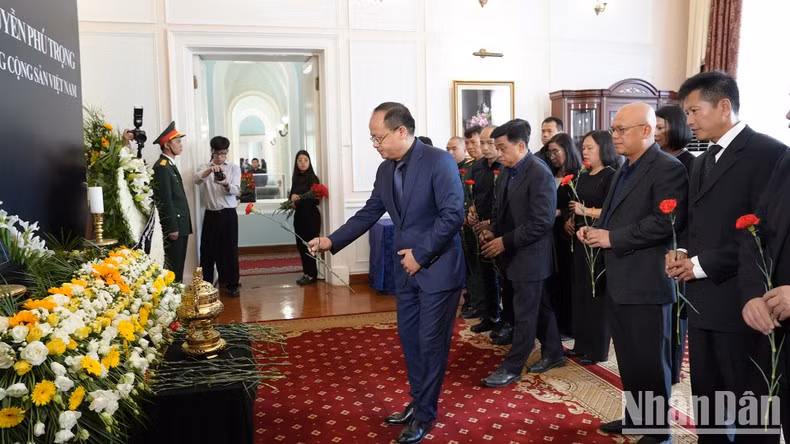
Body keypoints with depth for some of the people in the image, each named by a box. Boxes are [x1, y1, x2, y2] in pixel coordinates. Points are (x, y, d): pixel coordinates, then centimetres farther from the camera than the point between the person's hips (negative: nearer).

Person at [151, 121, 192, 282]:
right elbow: (165, 200, -18)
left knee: (178, 265, 13)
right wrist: (172, 228, -19)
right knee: (173, 267, -5)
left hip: (180, 224, 10)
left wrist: (179, 226, 18)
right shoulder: (162, 167, -13)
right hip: (174, 226, -10)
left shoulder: (170, 165, 17)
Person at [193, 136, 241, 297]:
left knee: (230, 249, 2)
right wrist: (209, 170, -32)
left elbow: (236, 190, -8)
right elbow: (196, 180, -14)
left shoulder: (234, 168, 6)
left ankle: (232, 284, 11)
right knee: (207, 250, 3)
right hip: (211, 214, 1)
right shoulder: (204, 168, 7)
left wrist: (226, 184, -29)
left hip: (228, 214, -1)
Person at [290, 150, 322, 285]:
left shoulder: (313, 178, -9)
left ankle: (312, 274, 5)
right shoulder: (296, 178, 8)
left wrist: (299, 199, -24)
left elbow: (316, 200, -13)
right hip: (299, 216, 6)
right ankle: (306, 272, 19)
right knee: (300, 245, 9)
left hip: (311, 216, -6)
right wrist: (292, 198, -5)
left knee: (309, 245, -4)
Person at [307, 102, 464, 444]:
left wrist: (421, 254, -19)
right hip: (407, 269, 7)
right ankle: (417, 403, 33)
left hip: (437, 268, -7)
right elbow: (368, 213, 10)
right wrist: (332, 240, 1)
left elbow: (453, 214, -21)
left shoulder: (439, 161, -16)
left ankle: (425, 414, 20)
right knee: (409, 339, 16)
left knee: (431, 343, 4)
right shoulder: (385, 170, 6)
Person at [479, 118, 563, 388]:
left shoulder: (540, 175, -18)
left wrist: (505, 241, -19)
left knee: (524, 314, 3)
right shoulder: (507, 172, 7)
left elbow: (541, 222, -22)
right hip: (512, 255, 8)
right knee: (539, 307, 20)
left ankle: (512, 368, 14)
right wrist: (492, 231, -1)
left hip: (529, 256, -8)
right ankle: (553, 354, 35)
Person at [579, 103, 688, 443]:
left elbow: (666, 221, -24)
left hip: (646, 283, -9)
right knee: (628, 360, 19)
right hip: (618, 282, 9)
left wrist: (612, 237, -21)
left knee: (650, 362, 5)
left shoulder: (668, 169, -13)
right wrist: (595, 229, 2)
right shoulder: (624, 170, 16)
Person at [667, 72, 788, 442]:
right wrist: (681, 252, 0)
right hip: (702, 301, 8)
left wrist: (701, 264, -17)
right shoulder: (702, 162, 16)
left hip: (740, 301, -8)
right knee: (705, 395, 17)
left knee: (748, 404, 7)